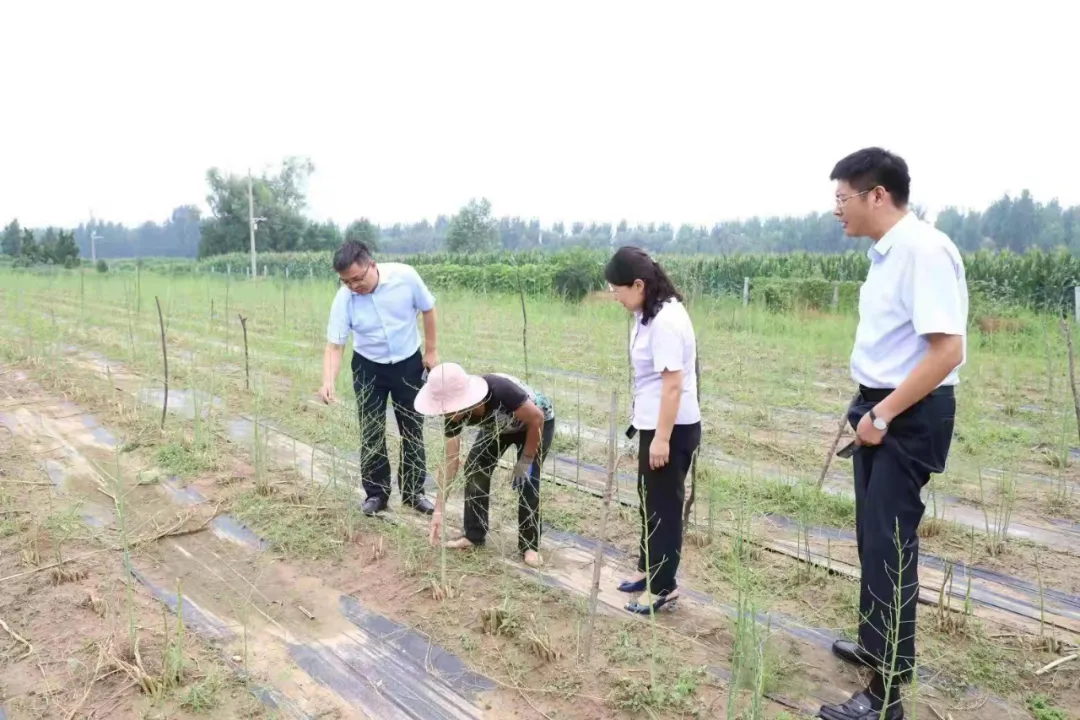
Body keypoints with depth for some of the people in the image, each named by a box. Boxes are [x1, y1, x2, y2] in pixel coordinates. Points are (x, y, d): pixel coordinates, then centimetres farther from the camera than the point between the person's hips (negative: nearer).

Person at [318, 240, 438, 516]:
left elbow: (428, 309, -6)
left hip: (409, 363, 0)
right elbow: (334, 345, -19)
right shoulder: (344, 299, -21)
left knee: (413, 430, 9)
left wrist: (431, 351, -2)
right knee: (371, 432, 4)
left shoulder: (405, 276, -23)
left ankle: (413, 491, 23)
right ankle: (376, 493, 21)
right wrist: (328, 382, -35)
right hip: (368, 368, 0)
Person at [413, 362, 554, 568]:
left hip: (536, 424, -5)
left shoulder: (500, 391, -45)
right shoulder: (454, 415, -27)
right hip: (497, 427, 5)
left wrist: (525, 461, -21)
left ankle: (530, 546, 2)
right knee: (474, 470, -4)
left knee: (526, 481, -14)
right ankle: (474, 535, 13)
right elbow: (450, 462, -20)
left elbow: (537, 418, -30)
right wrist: (438, 510, -21)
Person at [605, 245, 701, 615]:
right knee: (649, 501, 20)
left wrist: (662, 438, -23)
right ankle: (648, 569, 36)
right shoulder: (650, 314, 8)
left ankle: (663, 587, 15)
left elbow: (673, 382, -25)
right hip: (653, 423, 10)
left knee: (665, 506, 2)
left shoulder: (666, 319, -22)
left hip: (673, 428, -10)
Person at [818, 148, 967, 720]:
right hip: (881, 409, 10)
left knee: (889, 544, -2)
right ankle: (877, 644, 41)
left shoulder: (922, 249, -21)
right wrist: (869, 410, 11)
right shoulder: (887, 253, 9)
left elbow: (947, 350, -26)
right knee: (873, 536, 21)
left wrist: (882, 415, -21)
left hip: (910, 416, -10)